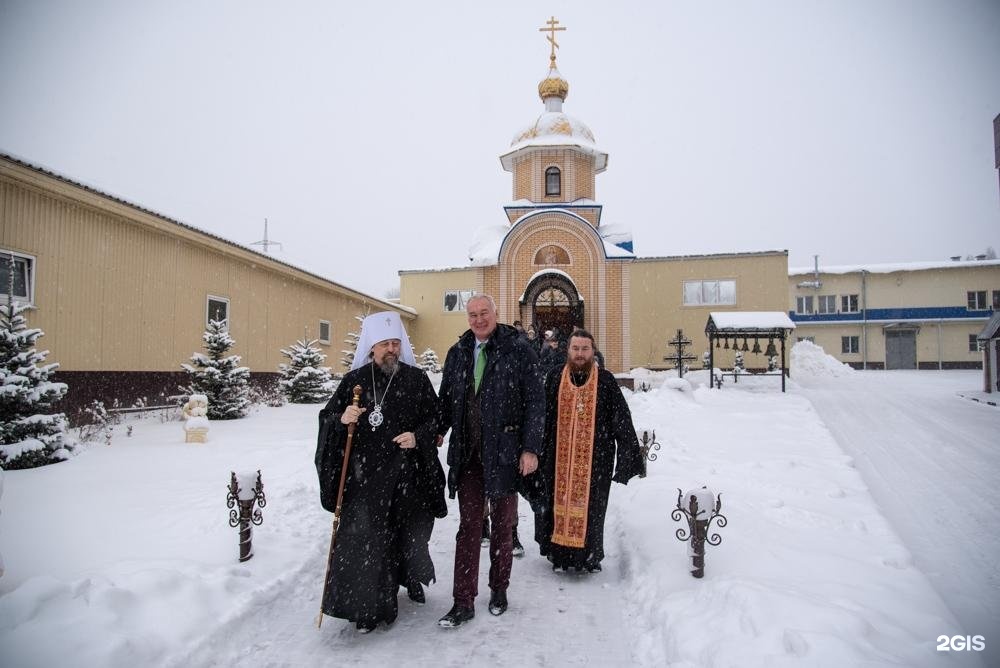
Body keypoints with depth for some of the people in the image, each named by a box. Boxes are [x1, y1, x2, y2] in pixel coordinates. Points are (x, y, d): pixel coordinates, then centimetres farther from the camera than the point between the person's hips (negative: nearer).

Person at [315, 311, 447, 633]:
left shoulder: (416, 379, 2)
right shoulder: (354, 380, 2)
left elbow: (434, 418, 5)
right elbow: (327, 417, 3)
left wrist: (418, 437, -13)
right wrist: (341, 419, -18)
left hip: (407, 474, 1)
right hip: (364, 474, -1)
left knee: (409, 532, 13)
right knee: (364, 539, -3)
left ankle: (411, 578, 42)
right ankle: (367, 605, 12)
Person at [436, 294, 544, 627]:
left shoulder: (519, 350, -5)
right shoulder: (458, 353, 8)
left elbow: (535, 402, -6)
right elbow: (445, 401, 15)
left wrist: (531, 448, -10)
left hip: (505, 453, -2)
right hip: (467, 454, 3)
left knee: (502, 525, 13)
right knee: (468, 527, 5)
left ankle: (499, 590, 32)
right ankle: (464, 602, 14)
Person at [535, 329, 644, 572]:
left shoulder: (605, 381, 0)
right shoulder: (554, 378, 4)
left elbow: (622, 419, 1)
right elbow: (542, 418, 8)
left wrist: (630, 453, -2)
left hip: (595, 459, -1)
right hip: (559, 458, 1)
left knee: (590, 506, 6)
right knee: (557, 503, 7)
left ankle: (589, 556, 23)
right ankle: (559, 553, 24)